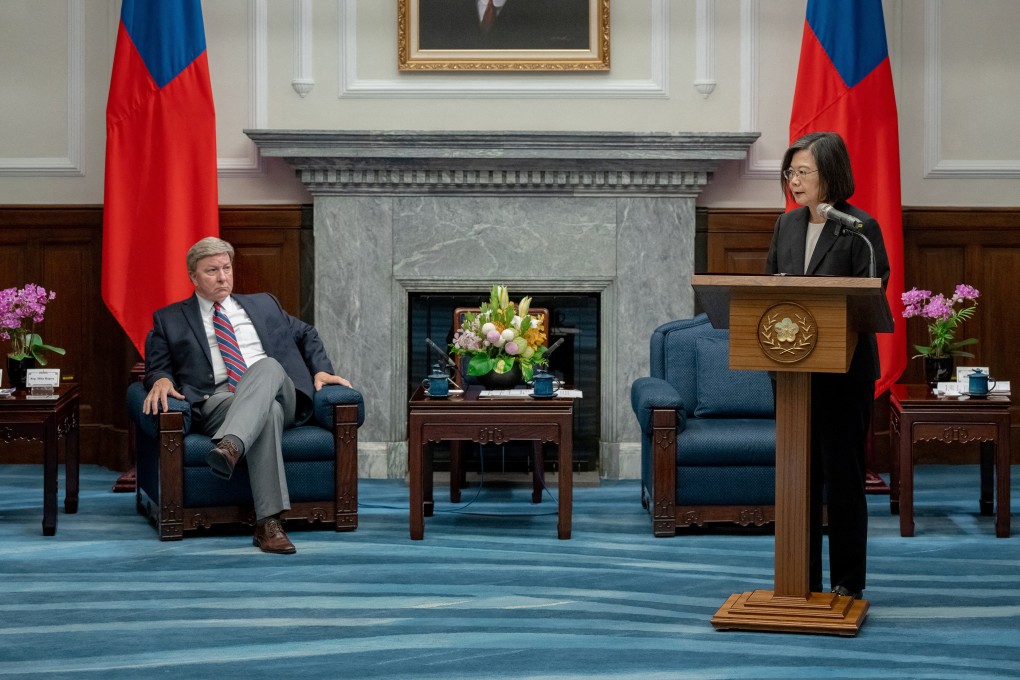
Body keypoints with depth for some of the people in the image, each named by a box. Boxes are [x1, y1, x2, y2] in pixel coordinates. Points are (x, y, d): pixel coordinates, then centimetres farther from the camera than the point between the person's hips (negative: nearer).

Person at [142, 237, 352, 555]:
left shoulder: (262, 305, 28)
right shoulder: (170, 319, 20)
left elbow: (306, 334, 33)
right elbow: (157, 366, 14)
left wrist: (321, 370, 14)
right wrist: (162, 380, -11)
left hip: (279, 394, 2)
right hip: (217, 402, -2)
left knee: (268, 365, -36)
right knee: (267, 411, -40)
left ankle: (231, 446, -59)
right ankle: (268, 522, -51)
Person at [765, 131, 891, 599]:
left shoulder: (861, 228, -9)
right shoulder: (787, 226, 10)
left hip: (843, 370, -6)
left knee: (842, 473, 2)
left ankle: (847, 581, 11)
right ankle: (802, 578, 17)